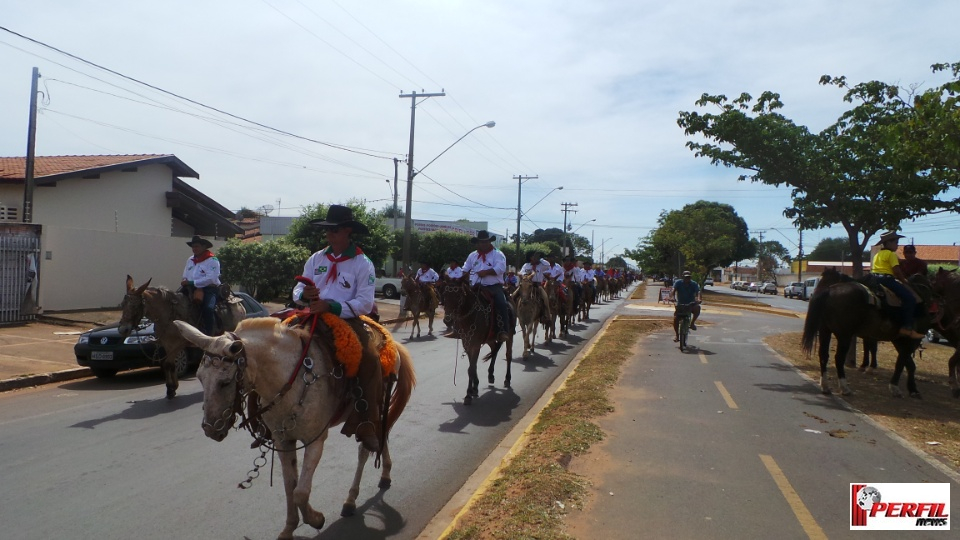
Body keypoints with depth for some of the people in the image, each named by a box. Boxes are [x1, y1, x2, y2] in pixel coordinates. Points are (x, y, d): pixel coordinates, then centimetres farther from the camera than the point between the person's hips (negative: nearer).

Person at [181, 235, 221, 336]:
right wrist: (184, 281, -3)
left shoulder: (212, 260, -5)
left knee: (208, 308, -31)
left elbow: (211, 278, -17)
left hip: (209, 289, -7)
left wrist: (192, 283, -21)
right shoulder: (190, 260, 18)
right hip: (191, 289, 7)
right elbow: (185, 276, 23)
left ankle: (209, 334, -26)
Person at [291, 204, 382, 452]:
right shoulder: (316, 258, 11)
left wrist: (331, 306, -23)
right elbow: (298, 289, 12)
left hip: (347, 321, -4)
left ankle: (367, 426, -19)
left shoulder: (362, 264, -2)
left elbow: (365, 303, -10)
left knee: (369, 359, -28)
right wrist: (304, 294, -14)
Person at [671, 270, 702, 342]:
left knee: (697, 307, -32)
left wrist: (698, 299, -43)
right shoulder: (678, 282, -7)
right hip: (680, 304, 0)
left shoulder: (694, 284, -5)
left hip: (691, 304, 0)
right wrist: (672, 297, -44)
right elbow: (673, 290, -22)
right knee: (676, 318, -20)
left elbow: (697, 292, -20)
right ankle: (676, 334, -3)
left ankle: (692, 323, -11)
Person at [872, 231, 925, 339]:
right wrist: (905, 282, -5)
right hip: (887, 278, -10)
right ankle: (907, 327, -22)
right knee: (909, 297, -14)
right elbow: (897, 271, -13)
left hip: (875, 278, 10)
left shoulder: (877, 254, 20)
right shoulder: (891, 254, -5)